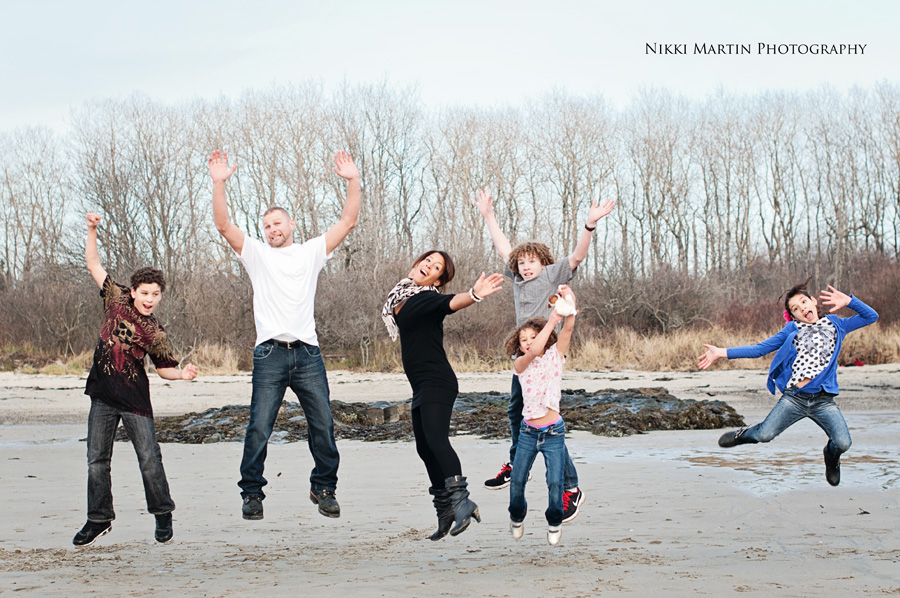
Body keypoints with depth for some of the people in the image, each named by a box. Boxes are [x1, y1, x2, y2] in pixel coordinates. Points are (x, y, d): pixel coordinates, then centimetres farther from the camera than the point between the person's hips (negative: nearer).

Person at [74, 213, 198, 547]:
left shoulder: (156, 334, -3)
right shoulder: (116, 300, 2)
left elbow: (164, 368, 6)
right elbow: (93, 264, 7)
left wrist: (182, 374, -14)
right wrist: (92, 231, 0)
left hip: (135, 399, -3)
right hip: (103, 396, 3)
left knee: (149, 459, -2)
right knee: (97, 459, 6)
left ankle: (163, 515, 14)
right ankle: (99, 520, 16)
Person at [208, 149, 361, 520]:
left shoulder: (311, 252, 15)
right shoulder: (256, 254, 13)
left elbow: (348, 222, 10)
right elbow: (223, 226, 1)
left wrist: (353, 181, 0)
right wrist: (219, 184, -10)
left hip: (307, 353, 1)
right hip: (270, 353, -1)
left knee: (323, 425, 2)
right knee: (259, 428, -4)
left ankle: (324, 488, 17)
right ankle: (252, 494, 6)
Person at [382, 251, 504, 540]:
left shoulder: (427, 298, -9)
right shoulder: (402, 297, 14)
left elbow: (451, 303, -31)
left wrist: (474, 295, -49)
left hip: (437, 383, -9)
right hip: (421, 386, 9)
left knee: (435, 439, -24)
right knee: (424, 448, 8)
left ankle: (460, 499, -33)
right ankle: (445, 510, 13)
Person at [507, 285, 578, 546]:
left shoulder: (555, 356, 2)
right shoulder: (520, 364, -2)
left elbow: (568, 329, -12)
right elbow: (533, 352, -23)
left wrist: (570, 305, -28)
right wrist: (551, 320, -28)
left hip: (553, 432, 0)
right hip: (528, 431, 1)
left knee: (555, 482, -9)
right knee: (517, 480, 2)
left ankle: (554, 522, 16)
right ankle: (517, 517, 30)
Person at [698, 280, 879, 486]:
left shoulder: (835, 325, 15)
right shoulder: (792, 330, 13)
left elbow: (871, 316, 15)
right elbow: (759, 349, 12)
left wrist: (849, 301, -1)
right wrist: (721, 352, 4)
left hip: (823, 400, 0)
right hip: (794, 398, 0)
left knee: (842, 443, -15)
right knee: (764, 435, -10)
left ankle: (831, 456, 24)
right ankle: (743, 434, 28)